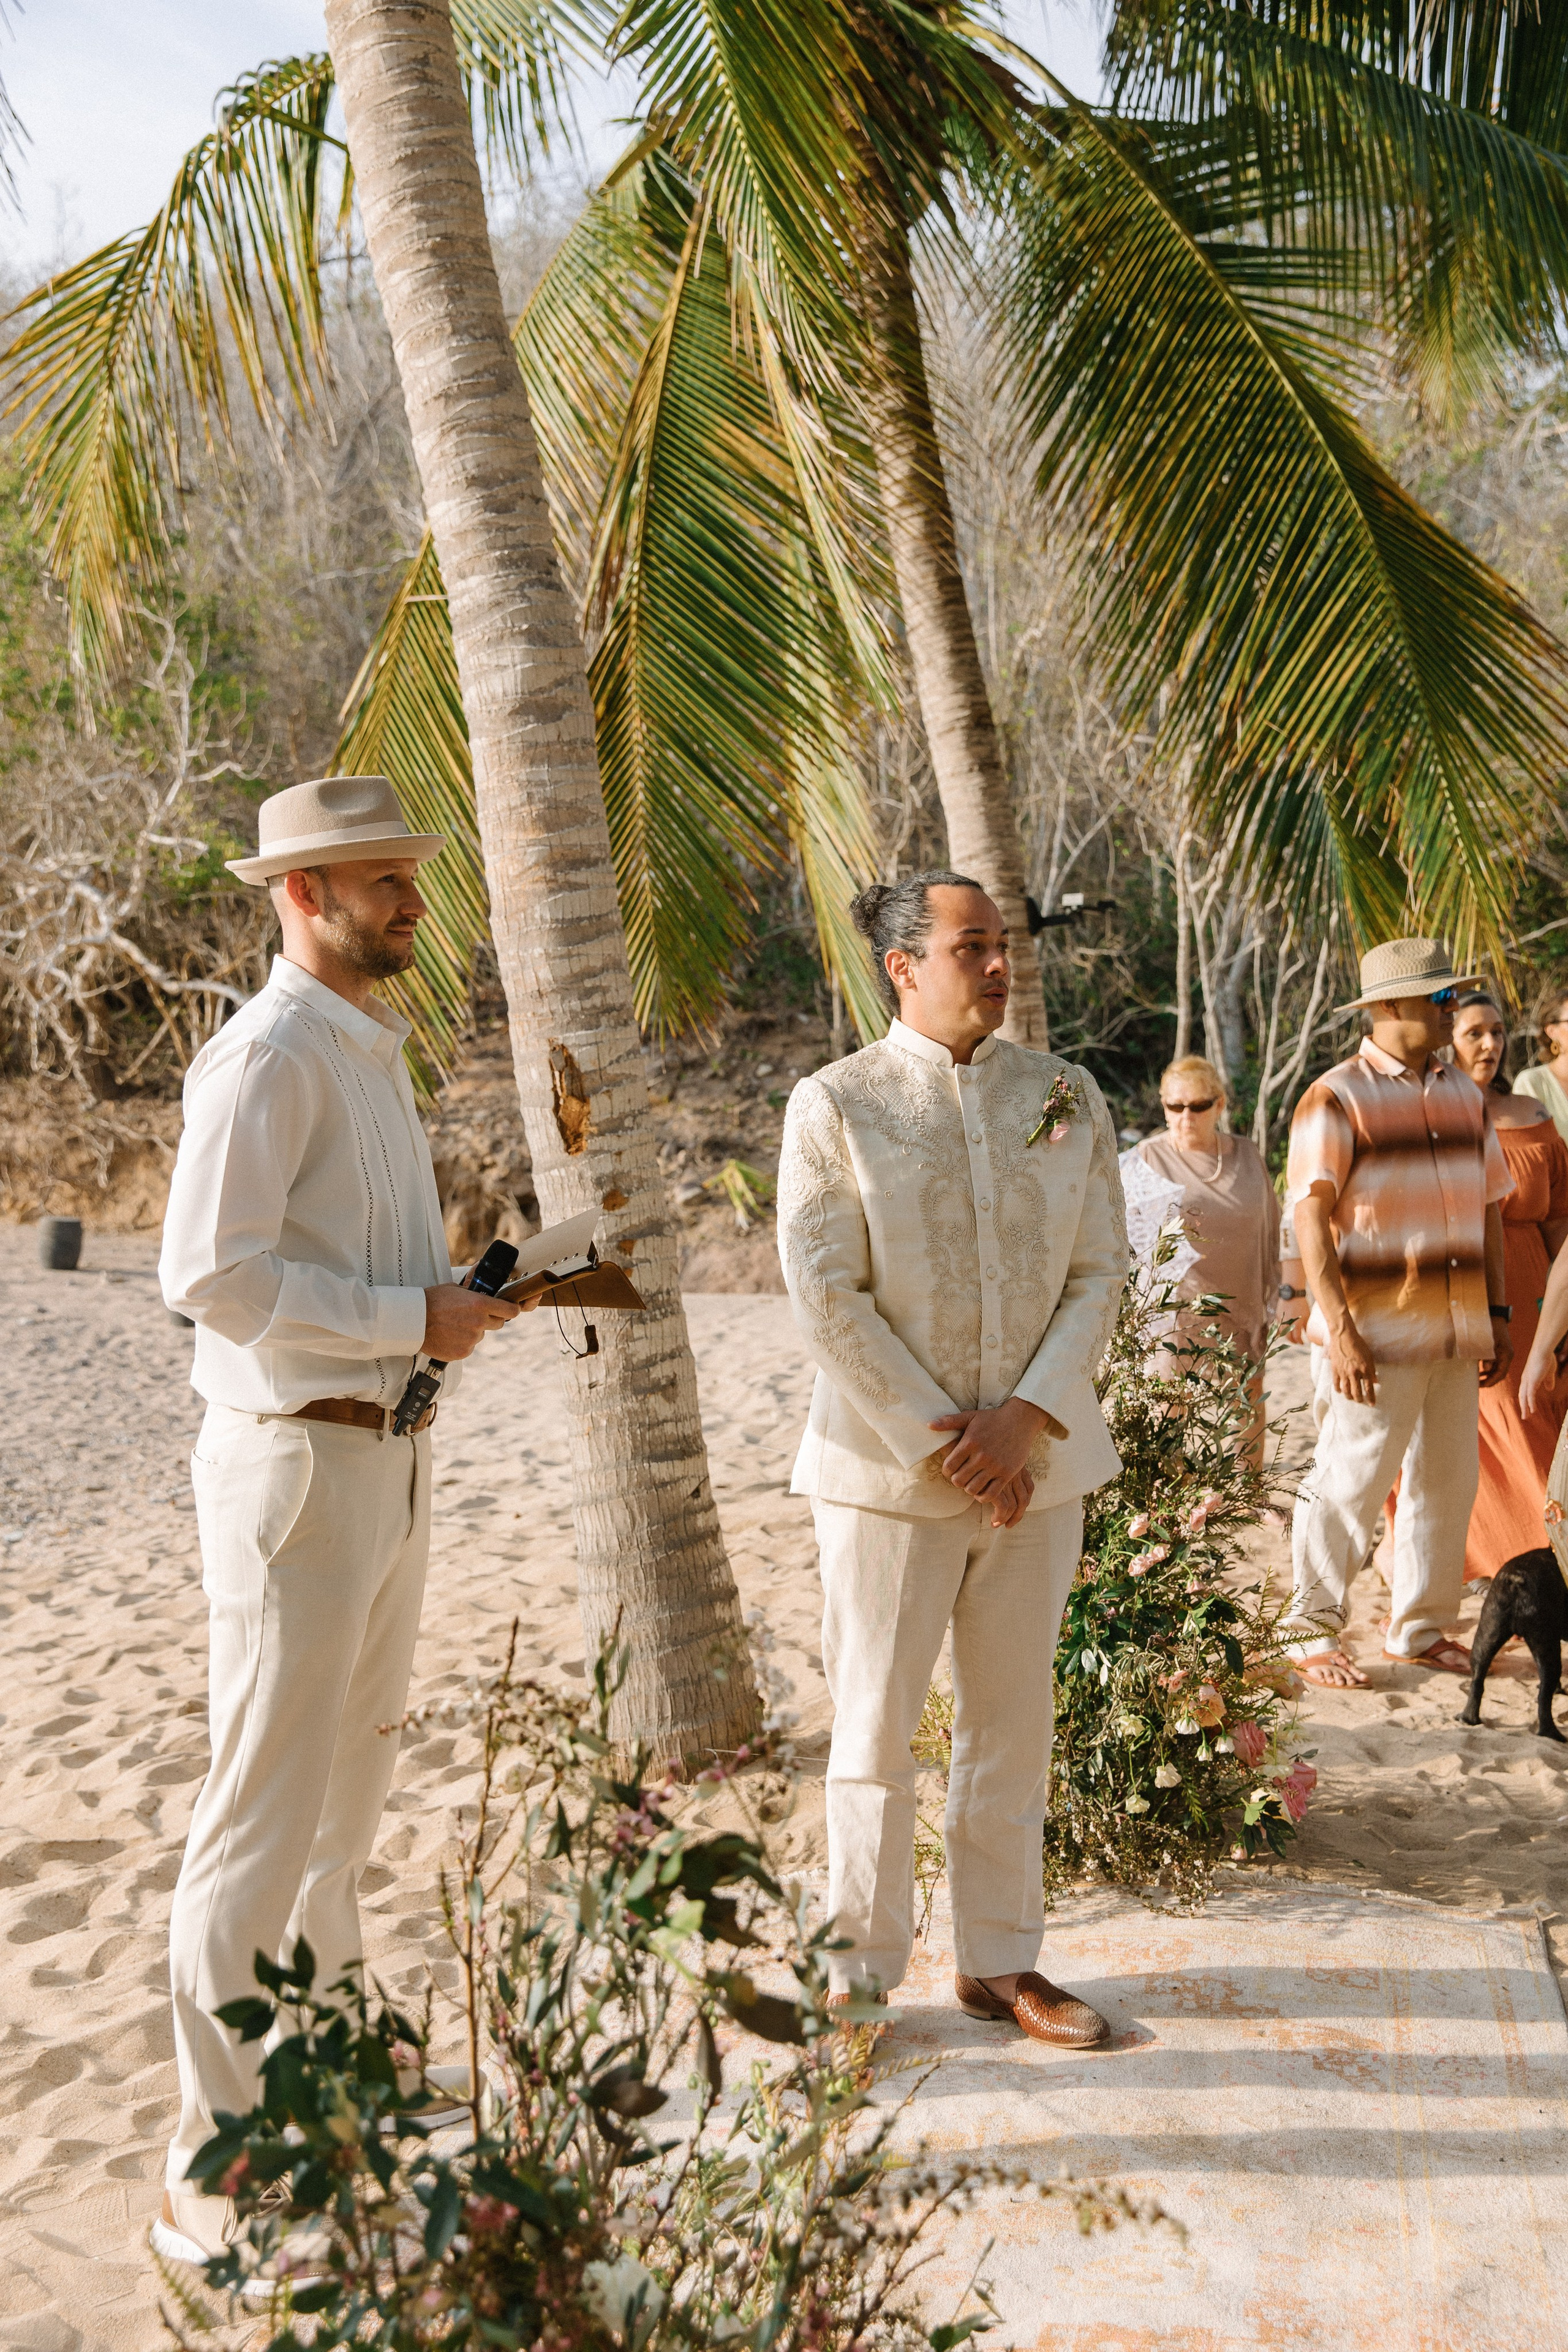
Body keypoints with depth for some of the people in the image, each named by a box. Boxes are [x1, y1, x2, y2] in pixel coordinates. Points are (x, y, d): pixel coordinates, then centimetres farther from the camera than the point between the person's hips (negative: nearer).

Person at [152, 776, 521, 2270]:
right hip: (298, 1460, -10)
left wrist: (472, 1296, 5)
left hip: (386, 1457, 10)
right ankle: (214, 2171, 8)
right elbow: (213, 1273, -24)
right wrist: (413, 1321, -20)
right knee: (265, 1810, -4)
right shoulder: (269, 1054, -16)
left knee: (350, 1785, 21)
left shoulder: (372, 1048, 14)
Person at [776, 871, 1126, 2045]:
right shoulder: (834, 1104, -4)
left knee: (1012, 1723, 13)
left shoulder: (1069, 1097, 6)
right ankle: (862, 1972, 21)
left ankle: (1001, 1960, 28)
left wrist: (1022, 1420, -10)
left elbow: (1101, 1273, 3)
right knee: (875, 1727, 5)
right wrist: (942, 1443, -13)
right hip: (889, 1464, -3)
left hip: (1038, 1461, 4)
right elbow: (827, 1299, -9)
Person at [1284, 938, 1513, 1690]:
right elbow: (1310, 1218, -14)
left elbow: (1488, 1206, 18)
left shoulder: (1464, 1094, 14)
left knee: (1447, 1481, 11)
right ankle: (1314, 1634, 11)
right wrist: (1338, 1329, -20)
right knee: (1348, 1485, -3)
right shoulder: (1337, 1098, -8)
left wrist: (1497, 1315, 14)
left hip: (1452, 1331, 7)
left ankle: (1420, 1629, 25)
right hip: (1376, 1335, -7)